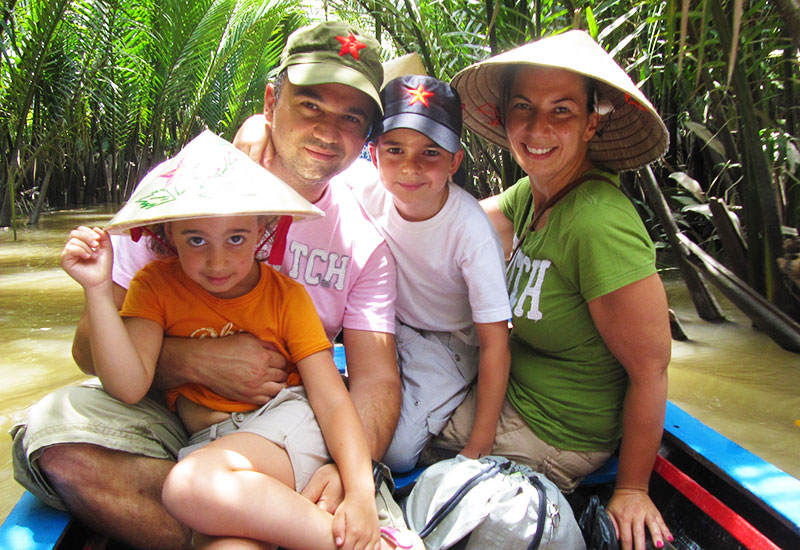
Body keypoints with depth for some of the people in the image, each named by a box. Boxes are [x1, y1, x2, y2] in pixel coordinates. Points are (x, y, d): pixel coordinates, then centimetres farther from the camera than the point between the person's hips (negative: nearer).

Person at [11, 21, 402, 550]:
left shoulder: (366, 238, -2)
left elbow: (376, 378, -9)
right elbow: (92, 343, -6)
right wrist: (199, 360, -24)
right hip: (168, 411, 1)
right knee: (55, 430, -29)